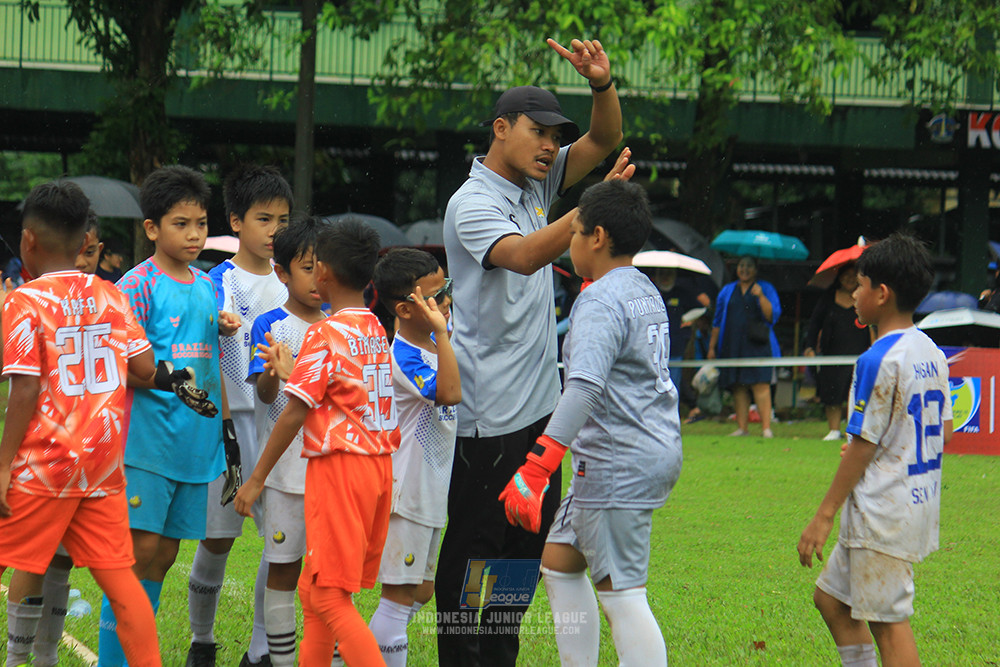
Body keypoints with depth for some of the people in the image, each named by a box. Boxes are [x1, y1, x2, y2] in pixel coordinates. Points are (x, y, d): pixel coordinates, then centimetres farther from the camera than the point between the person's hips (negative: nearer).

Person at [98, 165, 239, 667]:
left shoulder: (208, 287, 13)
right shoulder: (138, 286, -7)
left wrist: (223, 420, 14)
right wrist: (169, 383, -25)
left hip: (197, 441, 6)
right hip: (149, 441, -6)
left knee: (166, 551, 9)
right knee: (142, 546, -9)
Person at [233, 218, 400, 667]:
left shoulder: (324, 335, -12)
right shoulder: (377, 331, 11)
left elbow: (295, 414, -13)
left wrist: (256, 479, -7)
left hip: (339, 464, -8)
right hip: (379, 464, 8)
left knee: (330, 597, -8)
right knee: (313, 591, 17)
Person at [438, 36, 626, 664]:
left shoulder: (536, 186, 12)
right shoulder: (471, 203, -12)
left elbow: (606, 139, 14)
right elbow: (523, 256, -30)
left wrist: (603, 83, -6)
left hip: (540, 402, 9)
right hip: (489, 414, -9)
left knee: (529, 543, 12)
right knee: (472, 547, -3)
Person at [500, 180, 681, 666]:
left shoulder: (601, 302, -17)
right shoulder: (646, 293, 14)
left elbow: (584, 388, -30)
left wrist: (534, 470, -36)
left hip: (620, 468, -10)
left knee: (622, 593, -8)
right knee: (559, 559, 17)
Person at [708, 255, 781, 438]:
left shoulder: (766, 289, 9)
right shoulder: (727, 291, 19)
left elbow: (772, 316, -3)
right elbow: (718, 321, 21)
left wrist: (761, 297, -15)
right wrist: (712, 347, 16)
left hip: (757, 345, -4)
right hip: (733, 346, 4)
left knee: (760, 385, -14)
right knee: (738, 388, 0)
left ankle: (766, 427, -17)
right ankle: (742, 428, 3)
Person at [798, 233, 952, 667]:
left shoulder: (878, 360, -17)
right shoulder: (932, 354, 10)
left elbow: (863, 446, -17)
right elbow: (944, 430, 16)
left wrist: (825, 515, -12)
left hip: (884, 513, -9)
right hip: (921, 502, 9)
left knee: (889, 620, -7)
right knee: (831, 596, 18)